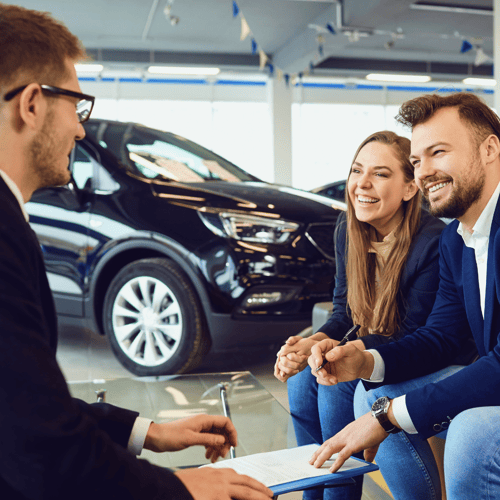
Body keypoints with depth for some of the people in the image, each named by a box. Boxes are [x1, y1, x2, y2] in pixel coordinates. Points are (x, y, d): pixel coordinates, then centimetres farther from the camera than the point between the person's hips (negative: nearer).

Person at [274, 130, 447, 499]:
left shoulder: (433, 241, -27)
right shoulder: (347, 231, -5)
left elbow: (414, 338, -22)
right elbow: (345, 312, 3)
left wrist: (328, 351, -33)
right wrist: (309, 343, -19)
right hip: (372, 348, 7)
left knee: (337, 388, -23)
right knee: (302, 379, -10)